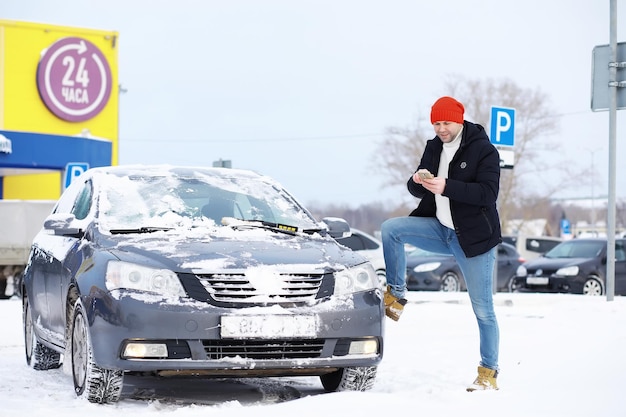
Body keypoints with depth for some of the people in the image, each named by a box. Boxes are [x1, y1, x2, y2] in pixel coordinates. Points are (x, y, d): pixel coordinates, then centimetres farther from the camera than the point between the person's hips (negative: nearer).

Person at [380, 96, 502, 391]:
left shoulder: (484, 150, -11)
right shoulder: (434, 147, 7)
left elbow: (488, 193, -22)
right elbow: (416, 190, 9)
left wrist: (446, 187, -31)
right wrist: (417, 182, -16)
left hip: (474, 238, -5)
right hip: (440, 229, 6)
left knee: (483, 310, -2)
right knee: (390, 228, -14)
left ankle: (488, 373, 8)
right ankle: (396, 296, -5)